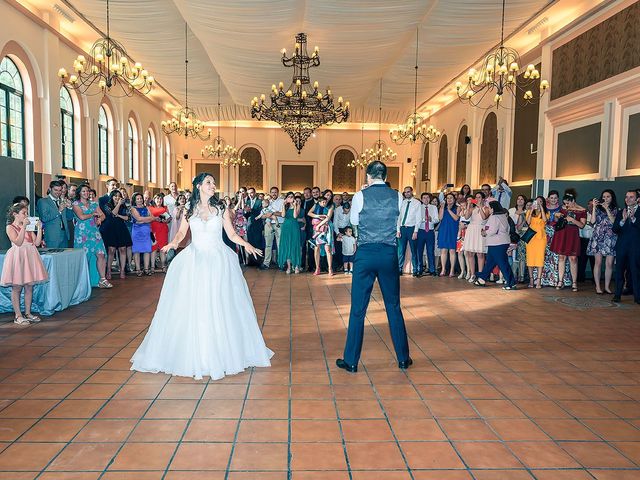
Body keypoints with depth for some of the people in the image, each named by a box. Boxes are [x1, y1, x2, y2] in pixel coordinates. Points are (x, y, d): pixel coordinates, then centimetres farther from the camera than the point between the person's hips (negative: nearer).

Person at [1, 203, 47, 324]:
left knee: (30, 287, 7)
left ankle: (28, 313, 16)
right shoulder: (10, 227, -3)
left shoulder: (29, 226, 11)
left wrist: (39, 228, -5)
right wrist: (24, 227, -20)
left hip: (30, 257, 5)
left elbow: (37, 243, 3)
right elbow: (18, 242, -17)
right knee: (17, 288, 0)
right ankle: (18, 316, 6)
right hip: (18, 257, -5)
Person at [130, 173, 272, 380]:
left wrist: (245, 244, -10)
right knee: (191, 307, -1)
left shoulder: (221, 209, 5)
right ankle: (192, 355, 11)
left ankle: (221, 353, 12)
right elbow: (181, 232, 12)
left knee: (219, 307, -2)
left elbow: (232, 234, 7)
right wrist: (174, 242, -9)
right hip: (194, 260, 1)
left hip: (218, 261, -1)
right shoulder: (190, 210, 7)